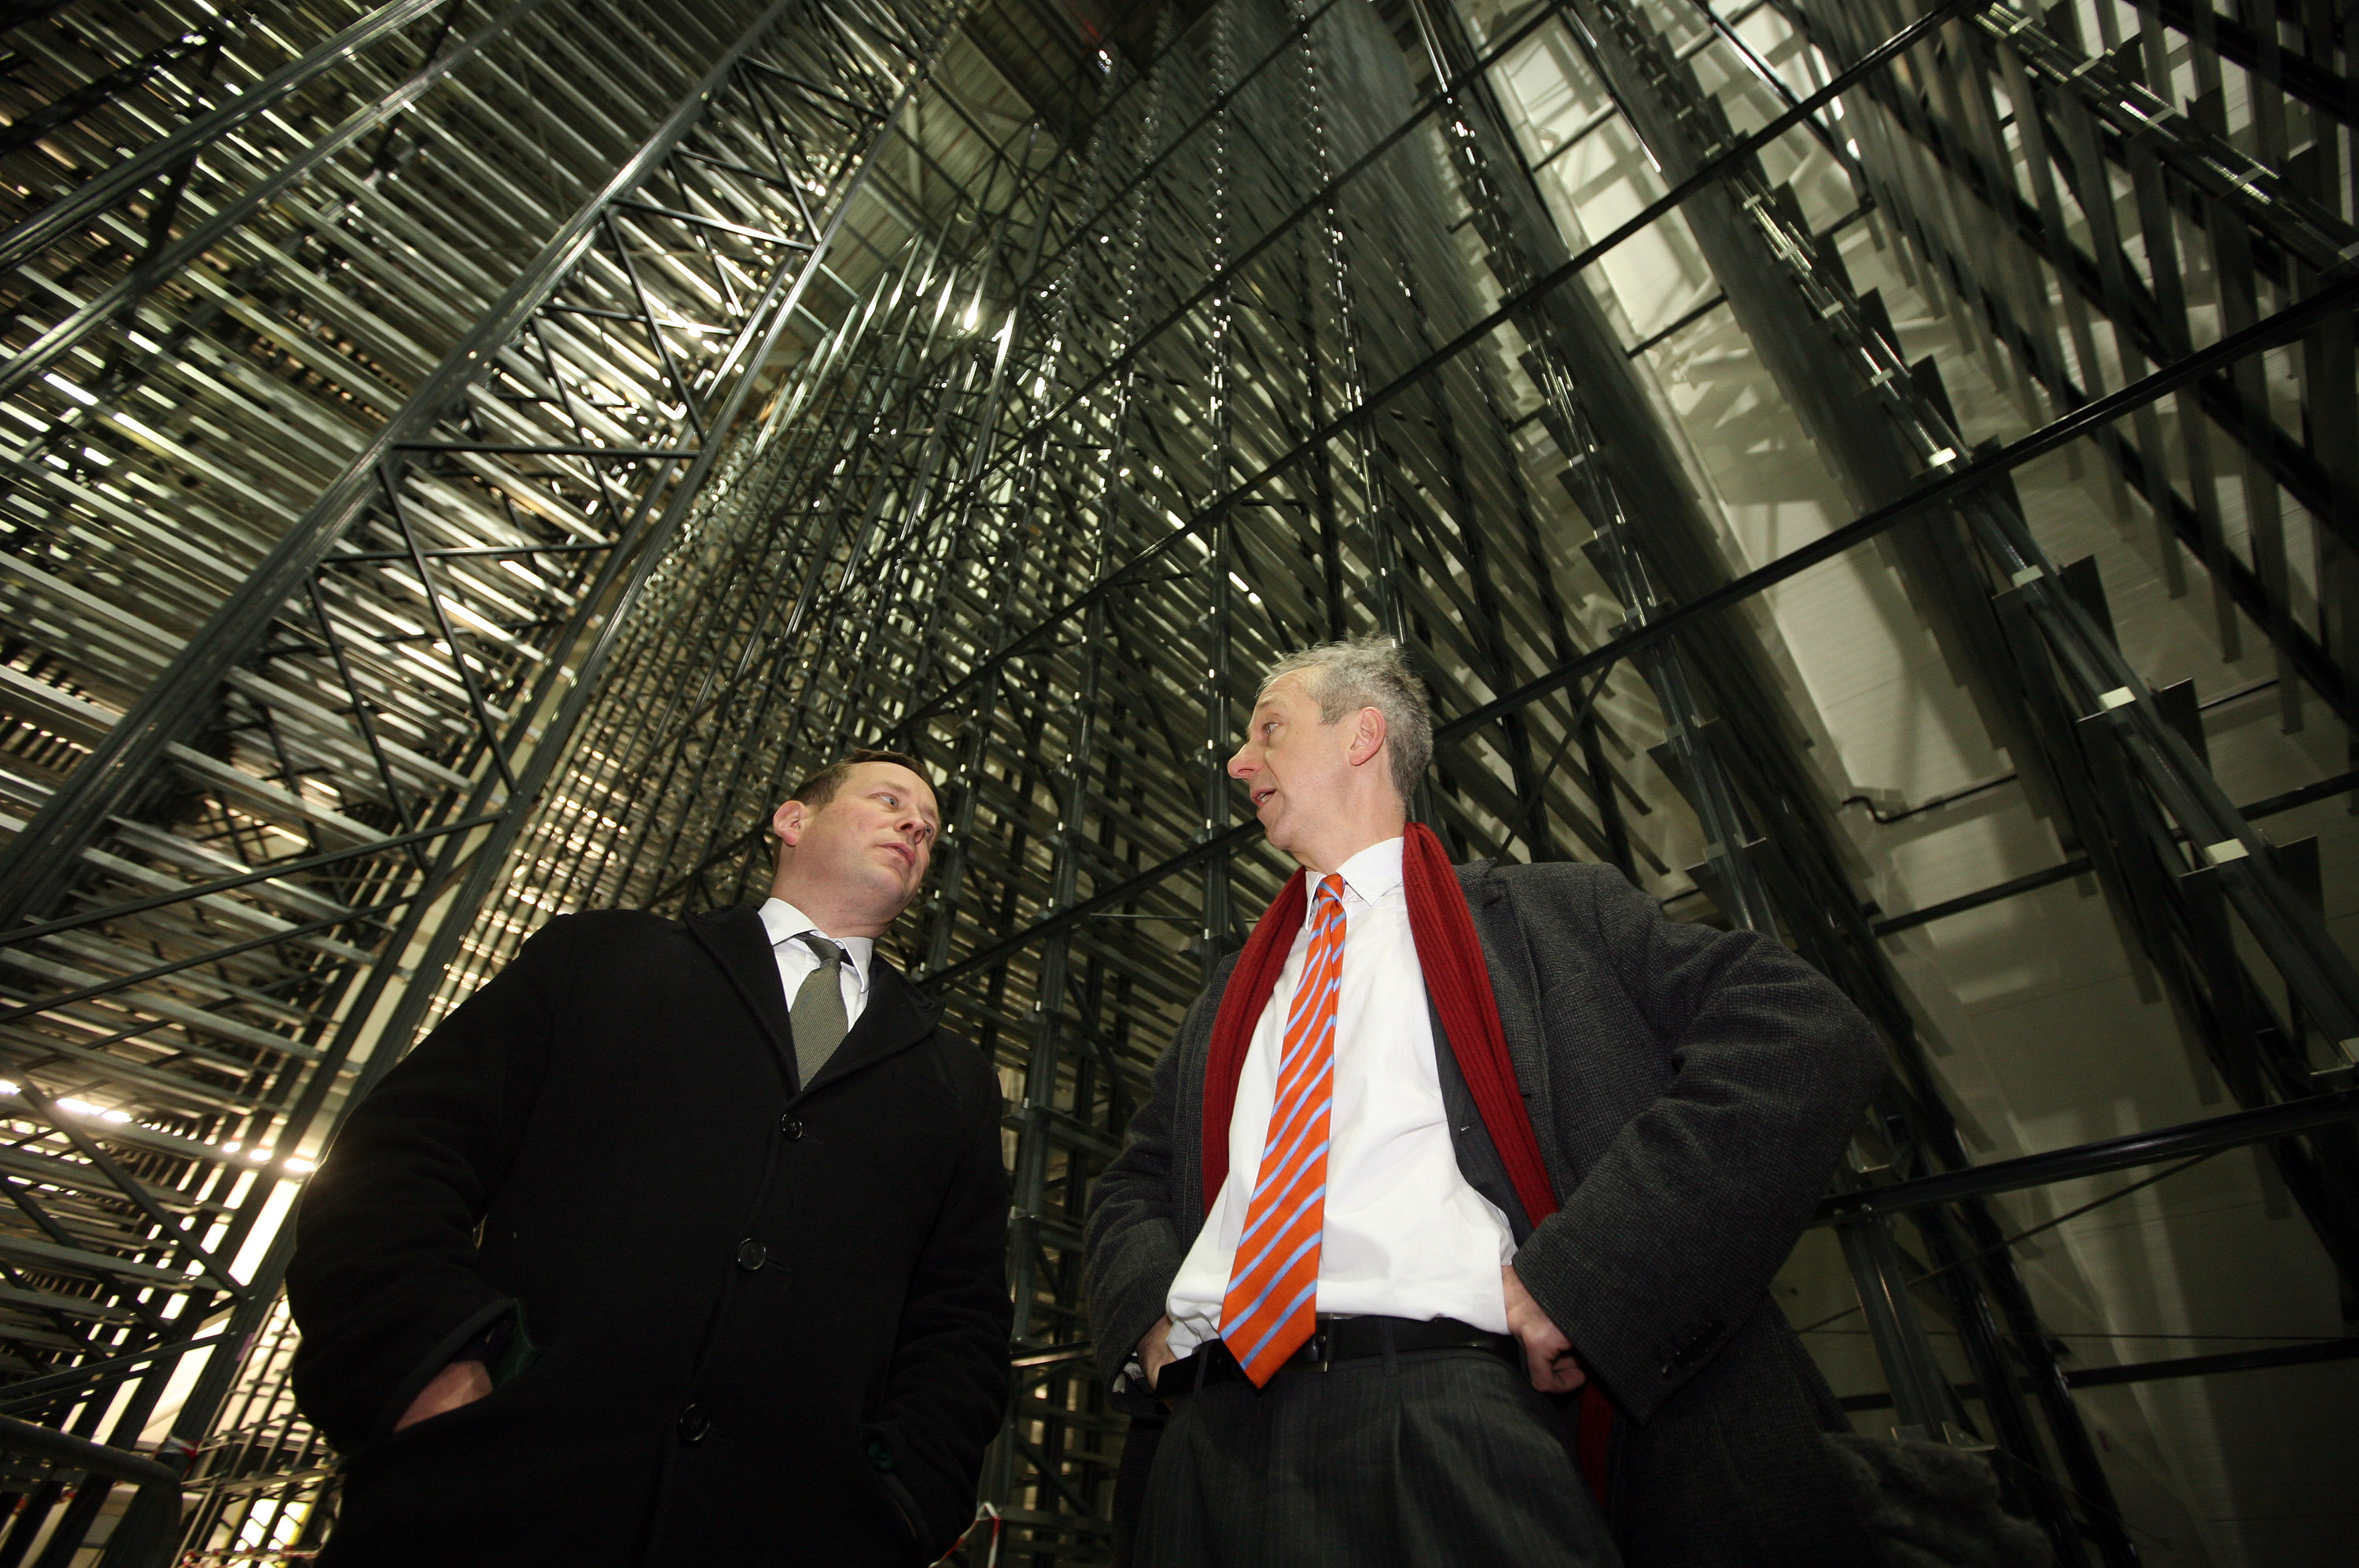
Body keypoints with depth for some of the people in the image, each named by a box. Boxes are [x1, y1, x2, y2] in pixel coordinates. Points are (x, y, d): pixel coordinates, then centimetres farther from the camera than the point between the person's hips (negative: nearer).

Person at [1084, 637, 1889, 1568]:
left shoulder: (1550, 917, 5)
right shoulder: (1231, 992, 21)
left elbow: (1804, 1035, -7)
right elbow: (1134, 1183, 23)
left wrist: (1577, 1275, -15)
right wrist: (1148, 1310, 1)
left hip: (1461, 1424, -4)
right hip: (1216, 1435, 5)